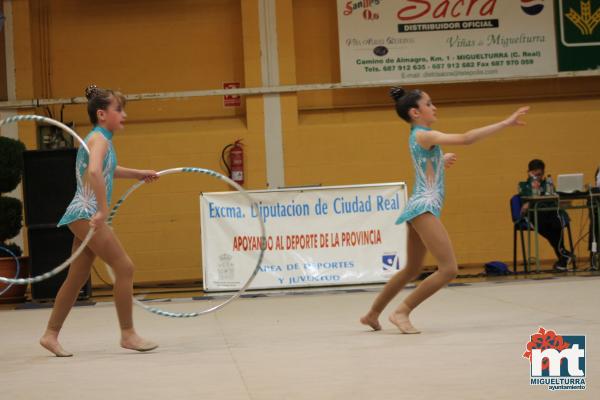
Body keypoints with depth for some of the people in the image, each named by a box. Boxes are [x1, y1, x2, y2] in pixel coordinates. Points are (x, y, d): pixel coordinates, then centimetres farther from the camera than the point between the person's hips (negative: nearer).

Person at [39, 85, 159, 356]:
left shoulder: (101, 139, 18)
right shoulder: (99, 139, -12)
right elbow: (94, 172, -31)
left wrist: (138, 174, 42)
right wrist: (103, 210, -32)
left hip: (84, 215, 10)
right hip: (86, 213, -10)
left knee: (77, 279, 13)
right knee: (124, 267, -8)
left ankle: (51, 335, 19)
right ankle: (128, 334, -3)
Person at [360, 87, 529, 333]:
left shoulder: (419, 136, 17)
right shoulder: (424, 135, -13)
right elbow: (466, 139, -23)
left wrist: (442, 161, 26)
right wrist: (505, 123, -22)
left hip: (420, 208, 10)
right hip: (424, 207, -10)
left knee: (412, 270, 20)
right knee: (449, 269, -14)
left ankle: (372, 314, 30)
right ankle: (402, 312, -10)